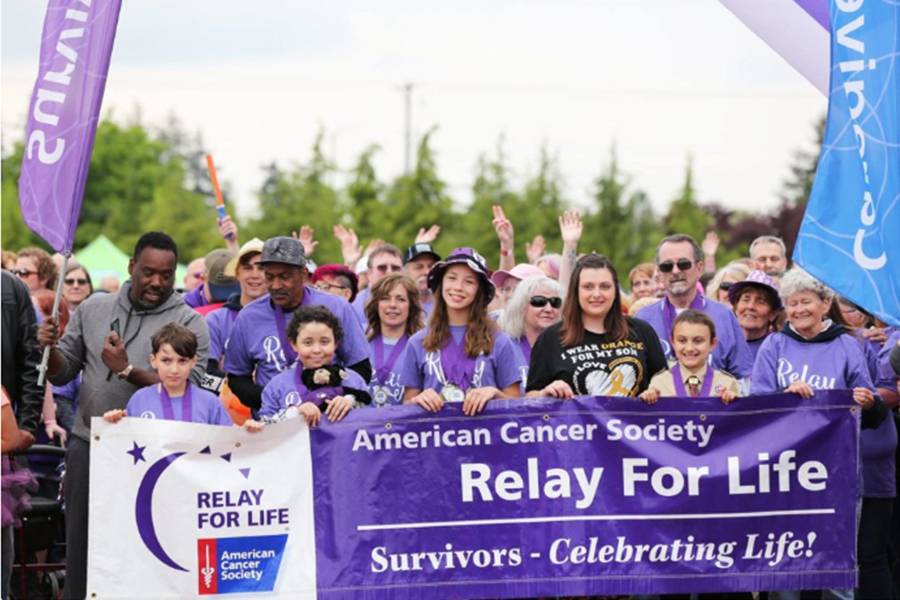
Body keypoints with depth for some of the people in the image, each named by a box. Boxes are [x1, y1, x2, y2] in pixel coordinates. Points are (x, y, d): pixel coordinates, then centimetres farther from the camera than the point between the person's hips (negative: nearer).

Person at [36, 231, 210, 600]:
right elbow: (62, 373, 13)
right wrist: (50, 349, -9)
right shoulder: (94, 310, 10)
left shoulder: (189, 324, -3)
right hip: (88, 447, 4)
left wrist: (127, 371, -21)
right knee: (81, 549, 9)